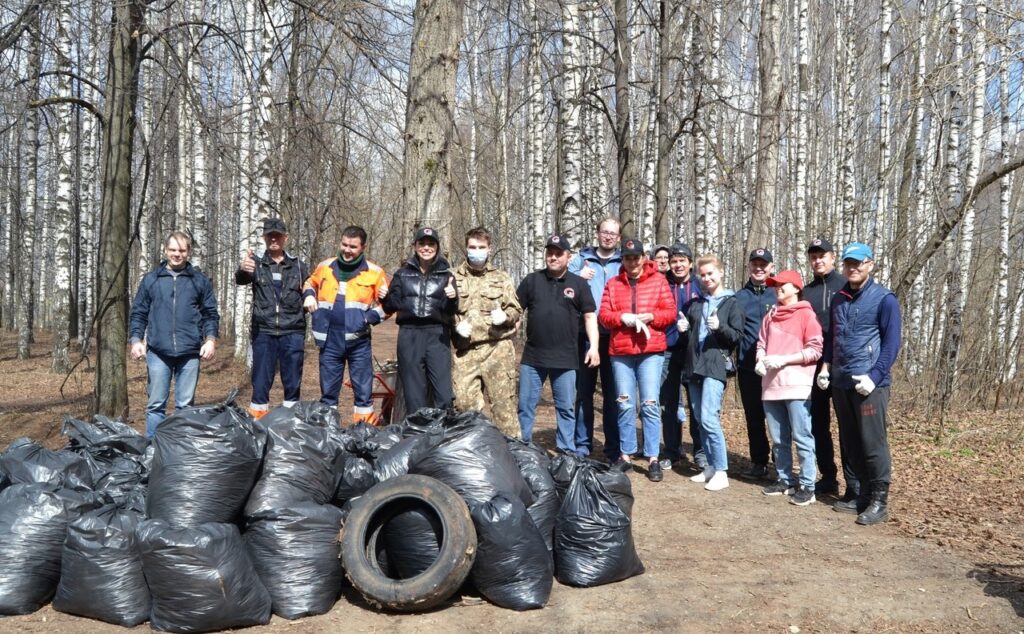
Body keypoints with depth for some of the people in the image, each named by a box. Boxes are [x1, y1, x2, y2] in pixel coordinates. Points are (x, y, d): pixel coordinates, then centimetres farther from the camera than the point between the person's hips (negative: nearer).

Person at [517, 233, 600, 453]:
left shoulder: (579, 284, 5)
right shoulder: (531, 280, 8)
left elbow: (590, 316, 4)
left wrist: (593, 346, -6)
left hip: (565, 358, -1)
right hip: (532, 356, 1)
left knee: (566, 408, 7)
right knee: (525, 405, 6)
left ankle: (567, 453, 16)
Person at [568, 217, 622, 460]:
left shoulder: (625, 263, 11)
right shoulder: (581, 259, 11)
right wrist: (578, 277, -11)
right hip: (585, 334, 0)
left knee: (612, 393, 4)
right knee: (583, 391, 4)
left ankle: (614, 449, 10)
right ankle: (582, 445, 12)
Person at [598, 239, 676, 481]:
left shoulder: (658, 280, 6)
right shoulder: (613, 283, 10)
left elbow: (670, 313, 1)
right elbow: (603, 315, 4)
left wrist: (650, 316, -16)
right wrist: (622, 317, -14)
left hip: (650, 351, -2)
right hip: (620, 351, 2)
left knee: (650, 404, -4)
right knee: (625, 405, 7)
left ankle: (653, 459, 2)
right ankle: (625, 456, 16)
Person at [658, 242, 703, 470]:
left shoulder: (700, 287, 6)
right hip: (667, 351, 1)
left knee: (697, 403, 0)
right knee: (669, 403, 7)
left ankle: (701, 452, 10)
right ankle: (671, 451, 17)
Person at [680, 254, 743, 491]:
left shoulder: (731, 303, 1)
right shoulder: (696, 303, 17)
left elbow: (738, 336, -4)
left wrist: (720, 327, -22)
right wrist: (683, 328, 5)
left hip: (716, 365, -6)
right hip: (694, 364, 6)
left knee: (709, 418, -15)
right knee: (699, 419, 8)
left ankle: (721, 471, -9)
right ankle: (711, 466, 17)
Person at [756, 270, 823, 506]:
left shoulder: (806, 314, -2)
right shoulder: (771, 316, 17)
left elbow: (815, 350, -8)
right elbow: (761, 343, 20)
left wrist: (784, 359, -15)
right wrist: (761, 360, -1)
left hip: (797, 386, -6)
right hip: (771, 385, 6)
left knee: (802, 438, -4)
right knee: (778, 439, 11)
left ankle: (807, 486, 2)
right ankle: (785, 480, 22)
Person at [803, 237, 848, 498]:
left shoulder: (846, 287, 0)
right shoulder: (805, 292, 12)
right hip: (813, 367, 5)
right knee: (818, 424, 10)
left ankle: (853, 483, 3)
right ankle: (828, 477, 21)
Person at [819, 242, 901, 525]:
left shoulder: (884, 299, -5)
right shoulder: (838, 299, 14)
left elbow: (891, 342, -9)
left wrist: (874, 376, -17)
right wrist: (826, 366, 10)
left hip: (869, 383, -6)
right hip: (840, 382, 7)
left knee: (873, 443, -4)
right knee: (850, 443, 11)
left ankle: (879, 502, 5)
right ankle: (865, 495, 22)